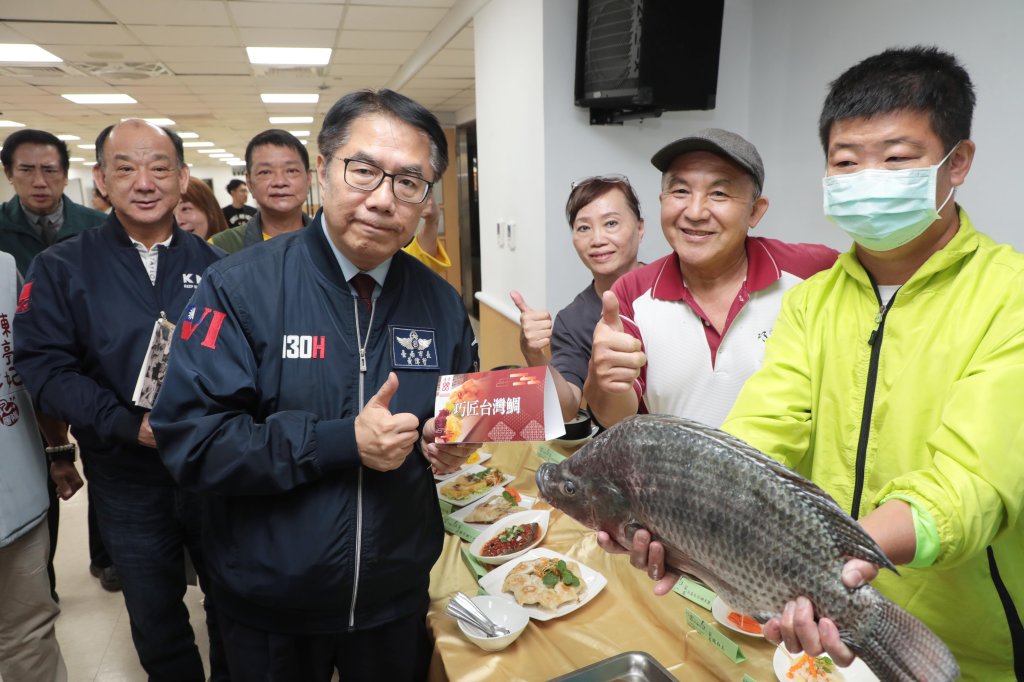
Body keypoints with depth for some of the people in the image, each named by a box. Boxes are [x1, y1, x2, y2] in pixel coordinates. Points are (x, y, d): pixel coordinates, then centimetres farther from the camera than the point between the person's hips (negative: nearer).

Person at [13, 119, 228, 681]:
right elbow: (44, 366, -11)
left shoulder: (213, 265, 0)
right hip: (128, 482, 0)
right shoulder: (60, 268, -4)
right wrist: (127, 426, -22)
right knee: (156, 621, 20)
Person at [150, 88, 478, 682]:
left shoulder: (441, 303, -4)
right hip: (269, 609, -2)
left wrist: (456, 443, -15)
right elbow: (188, 439, -20)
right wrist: (343, 441, -27)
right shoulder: (240, 288, -16)